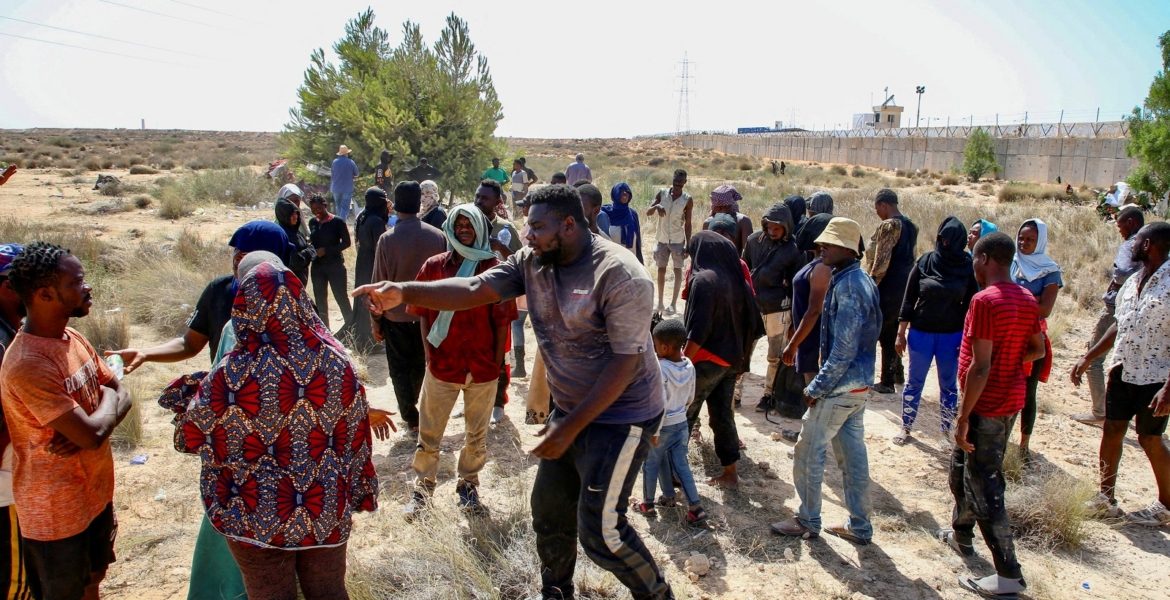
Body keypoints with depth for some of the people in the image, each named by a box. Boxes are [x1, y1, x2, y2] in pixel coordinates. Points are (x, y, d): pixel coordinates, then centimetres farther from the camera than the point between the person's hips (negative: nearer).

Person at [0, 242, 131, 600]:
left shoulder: (74, 339, 0)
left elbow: (122, 395, 4)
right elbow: (93, 434, -29)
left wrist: (88, 427, -16)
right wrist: (107, 399, -8)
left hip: (96, 493, 7)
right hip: (57, 512, -7)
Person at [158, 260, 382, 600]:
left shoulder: (232, 375, -22)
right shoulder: (336, 362, -13)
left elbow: (190, 437, -6)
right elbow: (355, 437, -4)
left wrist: (191, 395, 11)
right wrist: (357, 493, 9)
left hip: (261, 518, -2)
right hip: (329, 511, 2)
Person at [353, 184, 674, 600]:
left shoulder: (620, 277, -24)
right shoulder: (531, 262, -3)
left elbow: (625, 362, -24)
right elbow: (473, 290, -11)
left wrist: (571, 426, -22)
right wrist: (403, 292, -26)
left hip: (620, 415, -7)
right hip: (571, 409, 8)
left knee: (600, 531, -6)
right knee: (548, 511, 17)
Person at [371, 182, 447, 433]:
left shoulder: (387, 239, -15)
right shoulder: (438, 236, -9)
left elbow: (379, 283, -11)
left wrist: (376, 321, 0)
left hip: (396, 316, -2)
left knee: (400, 370, 12)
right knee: (421, 366, 20)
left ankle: (412, 418, 13)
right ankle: (413, 406, 35)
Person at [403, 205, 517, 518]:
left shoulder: (494, 268, -4)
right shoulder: (434, 265, 1)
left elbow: (502, 318, -1)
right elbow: (423, 311, 6)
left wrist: (498, 360, -2)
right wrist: (428, 349, -2)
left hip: (483, 365, 0)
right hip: (442, 363, 1)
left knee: (477, 433, 13)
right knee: (429, 432, 9)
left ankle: (468, 484, 31)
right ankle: (423, 486, 26)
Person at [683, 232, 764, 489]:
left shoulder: (704, 280, -17)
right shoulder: (738, 279, 5)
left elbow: (698, 330, -22)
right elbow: (753, 324, 9)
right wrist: (741, 355, 17)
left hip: (706, 361, -7)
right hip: (731, 360, 7)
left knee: (683, 415, 7)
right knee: (722, 414, 15)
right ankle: (729, 472, 20)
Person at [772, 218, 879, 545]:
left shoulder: (847, 288, -22)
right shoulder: (862, 281, 9)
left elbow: (843, 350, -24)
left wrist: (816, 388, -16)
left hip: (840, 387, -9)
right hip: (859, 384, 9)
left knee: (808, 453, 4)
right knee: (853, 454, 16)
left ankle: (808, 521, 18)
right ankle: (859, 526, 26)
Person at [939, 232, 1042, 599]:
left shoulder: (985, 300, -22)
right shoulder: (1027, 301, 6)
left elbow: (980, 366, -24)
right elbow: (1037, 349, 16)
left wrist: (963, 416, -20)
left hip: (986, 405, -9)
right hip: (1012, 400, 9)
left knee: (984, 486, -2)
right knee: (963, 467, 24)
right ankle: (961, 534, 40)